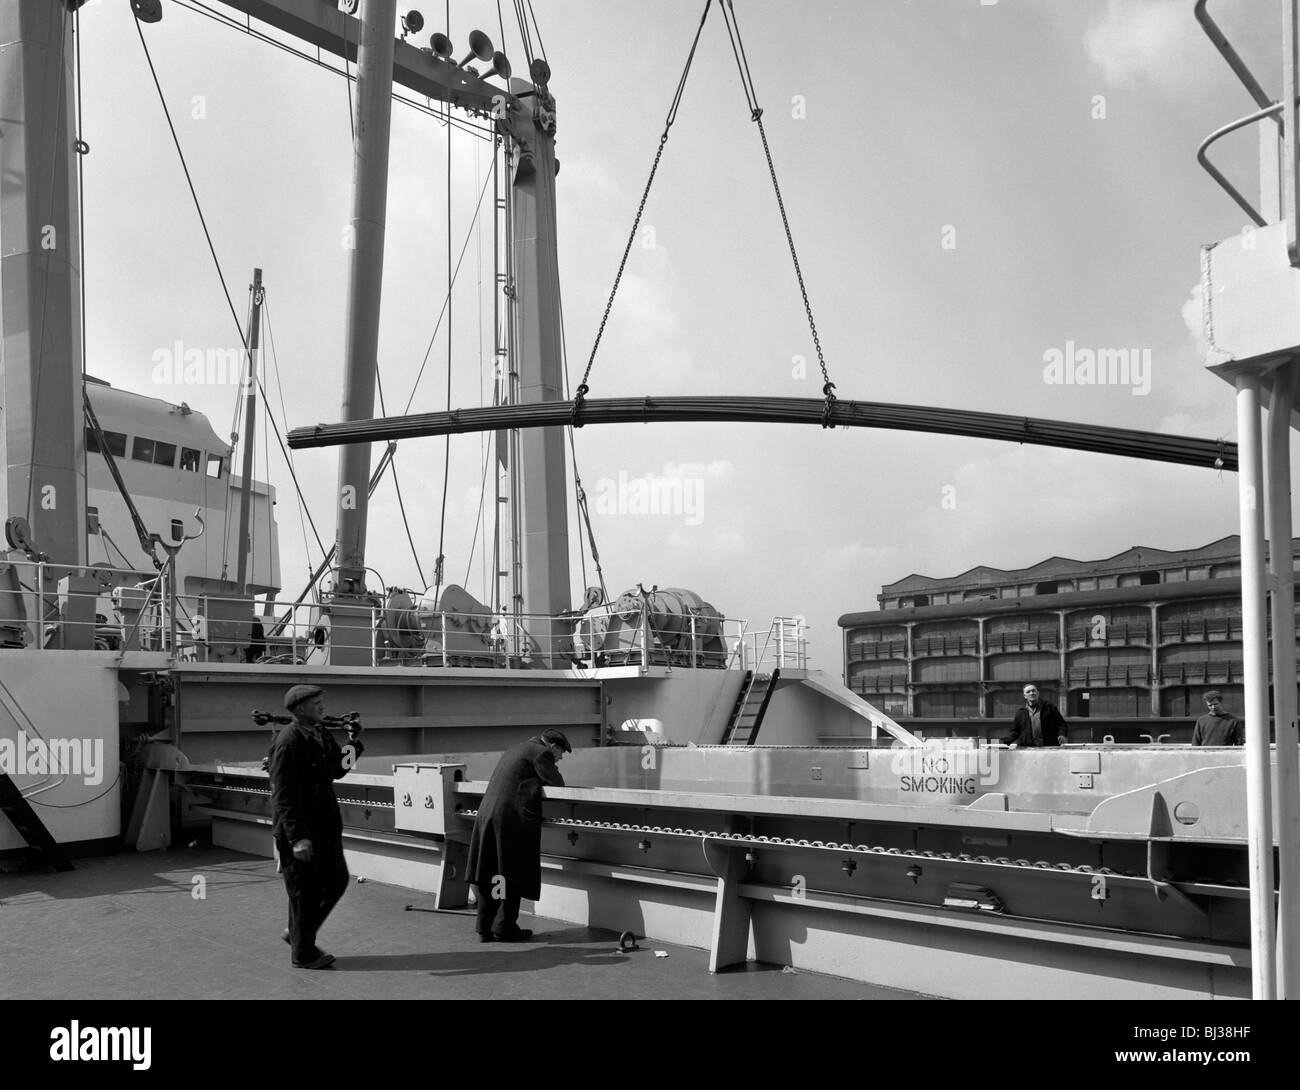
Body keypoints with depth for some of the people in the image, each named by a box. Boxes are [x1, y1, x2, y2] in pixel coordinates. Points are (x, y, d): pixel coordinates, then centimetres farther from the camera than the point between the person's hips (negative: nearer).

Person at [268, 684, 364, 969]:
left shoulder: (321, 734, 9)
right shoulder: (288, 742, -18)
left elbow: (336, 771, 20)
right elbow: (283, 795, -22)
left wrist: (353, 744, 5)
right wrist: (297, 837, -25)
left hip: (325, 826, 9)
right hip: (299, 830, -9)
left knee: (336, 882, 15)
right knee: (304, 891, 4)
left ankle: (298, 933, 32)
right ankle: (303, 953, 20)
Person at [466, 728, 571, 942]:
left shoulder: (514, 750, 25)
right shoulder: (541, 752, -2)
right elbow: (558, 784, -3)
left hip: (487, 814, 8)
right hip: (513, 818, -8)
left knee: (490, 874, 12)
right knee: (513, 875, 2)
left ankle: (485, 927, 16)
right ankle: (504, 928, 6)